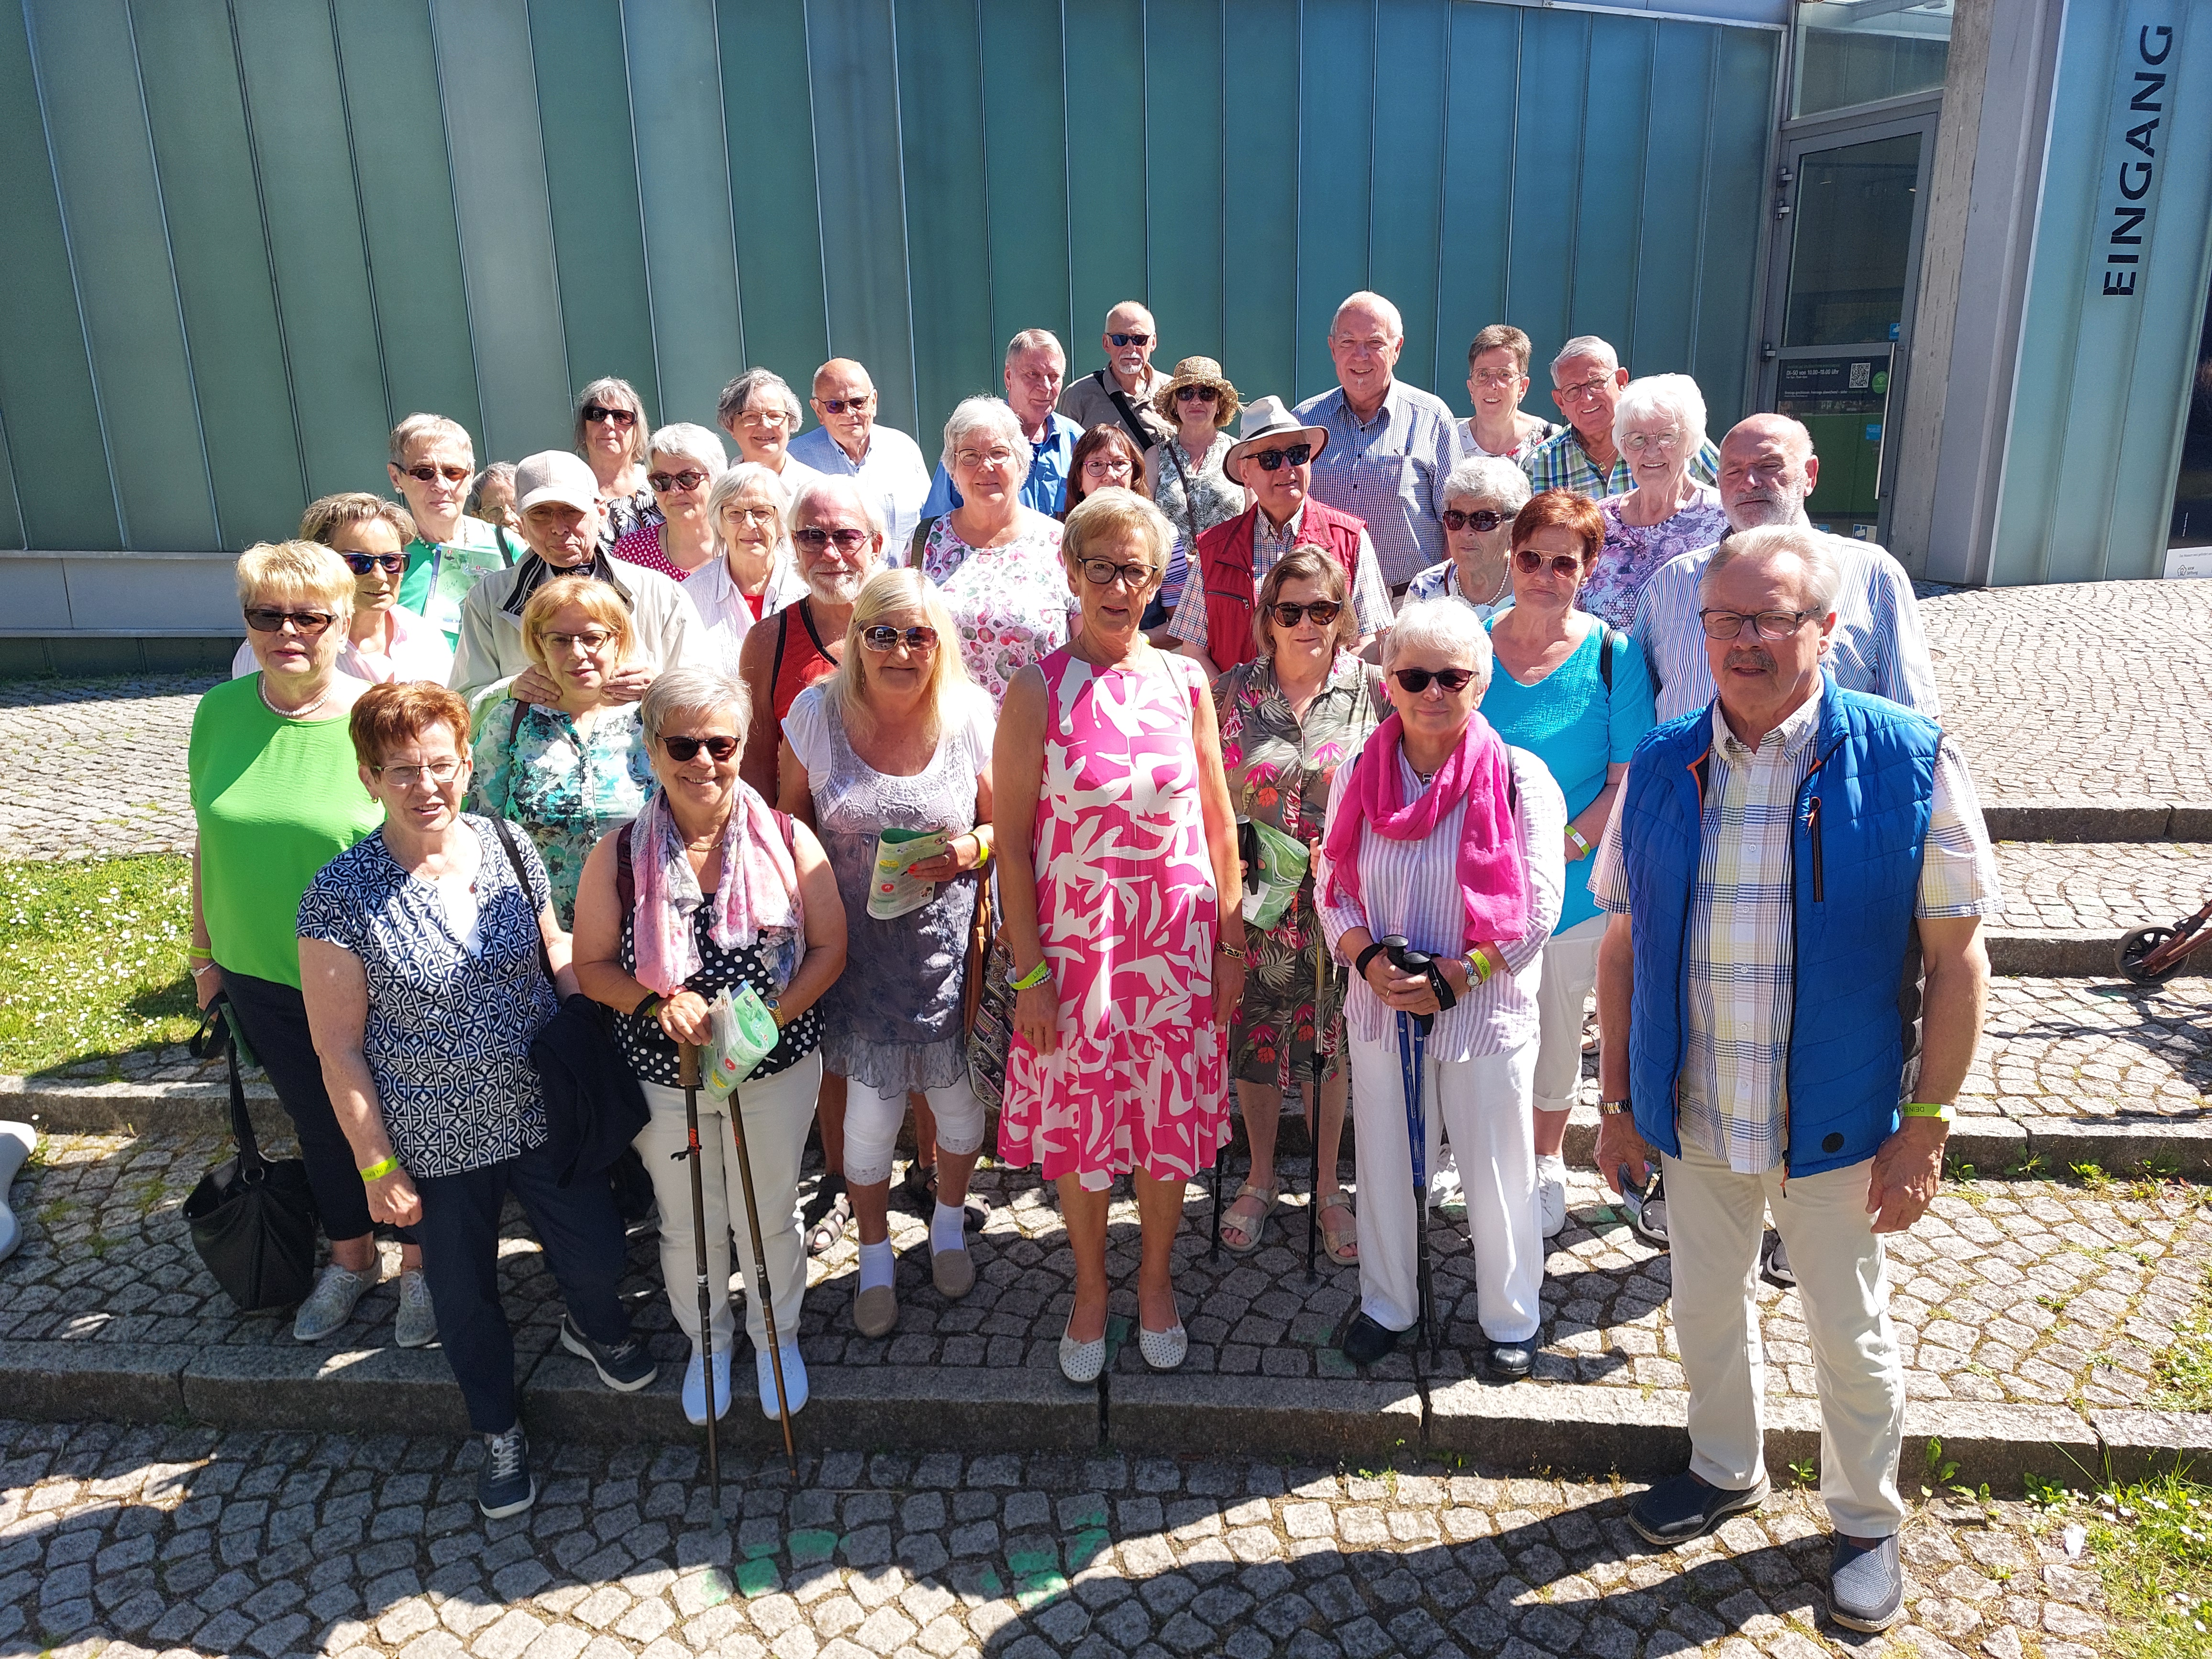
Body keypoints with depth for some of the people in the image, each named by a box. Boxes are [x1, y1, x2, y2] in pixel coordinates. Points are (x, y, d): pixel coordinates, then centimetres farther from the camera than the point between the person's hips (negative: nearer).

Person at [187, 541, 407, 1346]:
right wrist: (204, 949, 11)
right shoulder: (220, 712, -4)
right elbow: (209, 834, 7)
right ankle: (351, 1258, 43)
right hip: (262, 977, 4)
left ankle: (418, 1264, 35)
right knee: (319, 1125, 21)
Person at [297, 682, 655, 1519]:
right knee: (464, 1292, 17)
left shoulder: (509, 848, -7)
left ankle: (594, 1325, 50)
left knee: (597, 1251, 13)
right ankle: (499, 1430, 43)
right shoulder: (341, 894, -16)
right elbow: (339, 1049, -10)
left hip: (543, 1111, 2)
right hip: (438, 1142, -2)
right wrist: (377, 1167, -8)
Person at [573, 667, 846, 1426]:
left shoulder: (788, 839, -11)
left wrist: (766, 1019, -20)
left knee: (769, 1216, 17)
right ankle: (708, 1341, 47)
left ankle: (777, 1335, 46)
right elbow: (592, 965, -3)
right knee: (688, 1225, 19)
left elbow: (829, 948, -7)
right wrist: (658, 1006, -21)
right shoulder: (619, 855, -9)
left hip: (777, 1069, 0)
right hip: (663, 1076, 1)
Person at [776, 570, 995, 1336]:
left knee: (957, 1096, 14)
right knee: (871, 1112, 5)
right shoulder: (817, 713, -6)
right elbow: (791, 815, 5)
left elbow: (1007, 821, 3)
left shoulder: (972, 716, -7)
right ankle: (875, 1259, 32)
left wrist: (973, 849, -18)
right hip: (858, 949, 0)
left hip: (949, 947, 1)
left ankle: (949, 1224, 45)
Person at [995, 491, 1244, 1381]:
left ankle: (1156, 1278, 37)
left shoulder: (1184, 682, 1)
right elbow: (1010, 840, -6)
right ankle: (1091, 1287, 35)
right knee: (1080, 1120, 11)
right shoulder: (1038, 690, -6)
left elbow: (1218, 821, 6)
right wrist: (1029, 970, -9)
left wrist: (1231, 942, 4)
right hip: (1074, 942, -2)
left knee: (1172, 1119, 12)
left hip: (1177, 943, 2)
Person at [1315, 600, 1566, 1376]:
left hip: (1486, 1012, -3)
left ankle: (1511, 1318, 33)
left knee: (1497, 1172, 10)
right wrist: (1371, 961, -14)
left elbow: (1537, 906, -10)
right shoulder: (1359, 776, 1)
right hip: (1379, 1008, 3)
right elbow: (1332, 890, 4)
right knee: (1385, 1162, 16)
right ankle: (1387, 1304, 38)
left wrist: (1453, 978, -18)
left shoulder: (1518, 778, -8)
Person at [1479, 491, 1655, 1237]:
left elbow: (1629, 780, -8)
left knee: (1553, 1033, 14)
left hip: (1573, 888, -1)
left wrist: (1563, 847, -19)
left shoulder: (1614, 655, -8)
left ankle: (1546, 1162, 39)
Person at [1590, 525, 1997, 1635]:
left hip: (1836, 1123, -3)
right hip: (1690, 1117, 3)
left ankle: (1866, 1521, 42)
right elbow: (1621, 944, 2)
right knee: (1706, 1308, 21)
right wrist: (1618, 1098, 3)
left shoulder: (1909, 763, -13)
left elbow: (1955, 959, -9)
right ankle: (1727, 1471, 48)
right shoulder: (1660, 767, -4)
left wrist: (1926, 1127, -10)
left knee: (1851, 1335, 16)